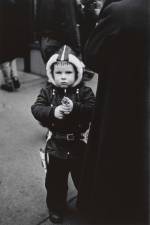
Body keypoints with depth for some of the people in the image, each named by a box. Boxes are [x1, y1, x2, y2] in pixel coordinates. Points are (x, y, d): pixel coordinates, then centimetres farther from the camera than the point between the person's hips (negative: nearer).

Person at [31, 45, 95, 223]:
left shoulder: (84, 92, -7)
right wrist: (52, 112, -30)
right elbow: (36, 108, -12)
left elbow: (93, 110, -18)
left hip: (79, 144, -1)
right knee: (55, 180, 16)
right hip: (56, 145, 1)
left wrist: (75, 108, -33)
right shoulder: (47, 92, -3)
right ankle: (56, 207, 40)